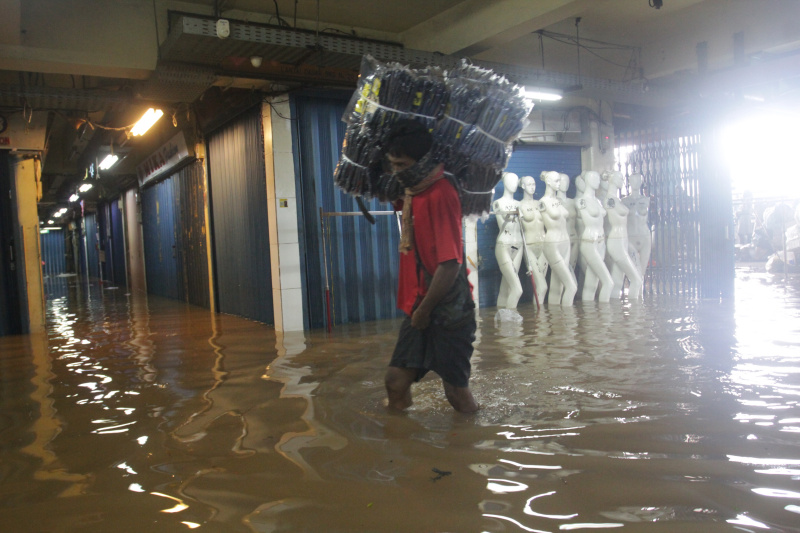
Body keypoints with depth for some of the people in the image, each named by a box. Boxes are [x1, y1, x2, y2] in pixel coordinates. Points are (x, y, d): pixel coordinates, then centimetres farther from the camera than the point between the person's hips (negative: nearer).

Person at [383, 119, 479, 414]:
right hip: (420, 308, 9)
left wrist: (424, 310, -15)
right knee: (396, 379, 10)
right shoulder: (412, 190, 6)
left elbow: (450, 265, -25)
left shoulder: (439, 196, -21)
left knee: (456, 389, 4)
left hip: (446, 312, -8)